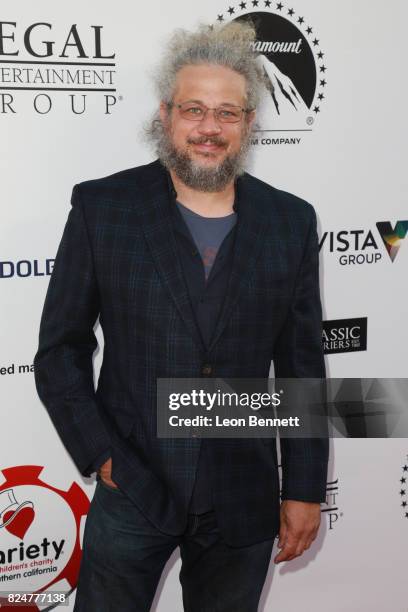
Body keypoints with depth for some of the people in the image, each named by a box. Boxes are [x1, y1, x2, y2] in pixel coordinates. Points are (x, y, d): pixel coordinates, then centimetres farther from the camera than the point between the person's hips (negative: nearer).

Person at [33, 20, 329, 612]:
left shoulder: (291, 221, 1)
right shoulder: (102, 207, -4)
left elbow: (302, 367, 4)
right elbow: (60, 351, 0)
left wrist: (305, 490, 4)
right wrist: (101, 457, -8)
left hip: (243, 502, 2)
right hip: (131, 492, -1)